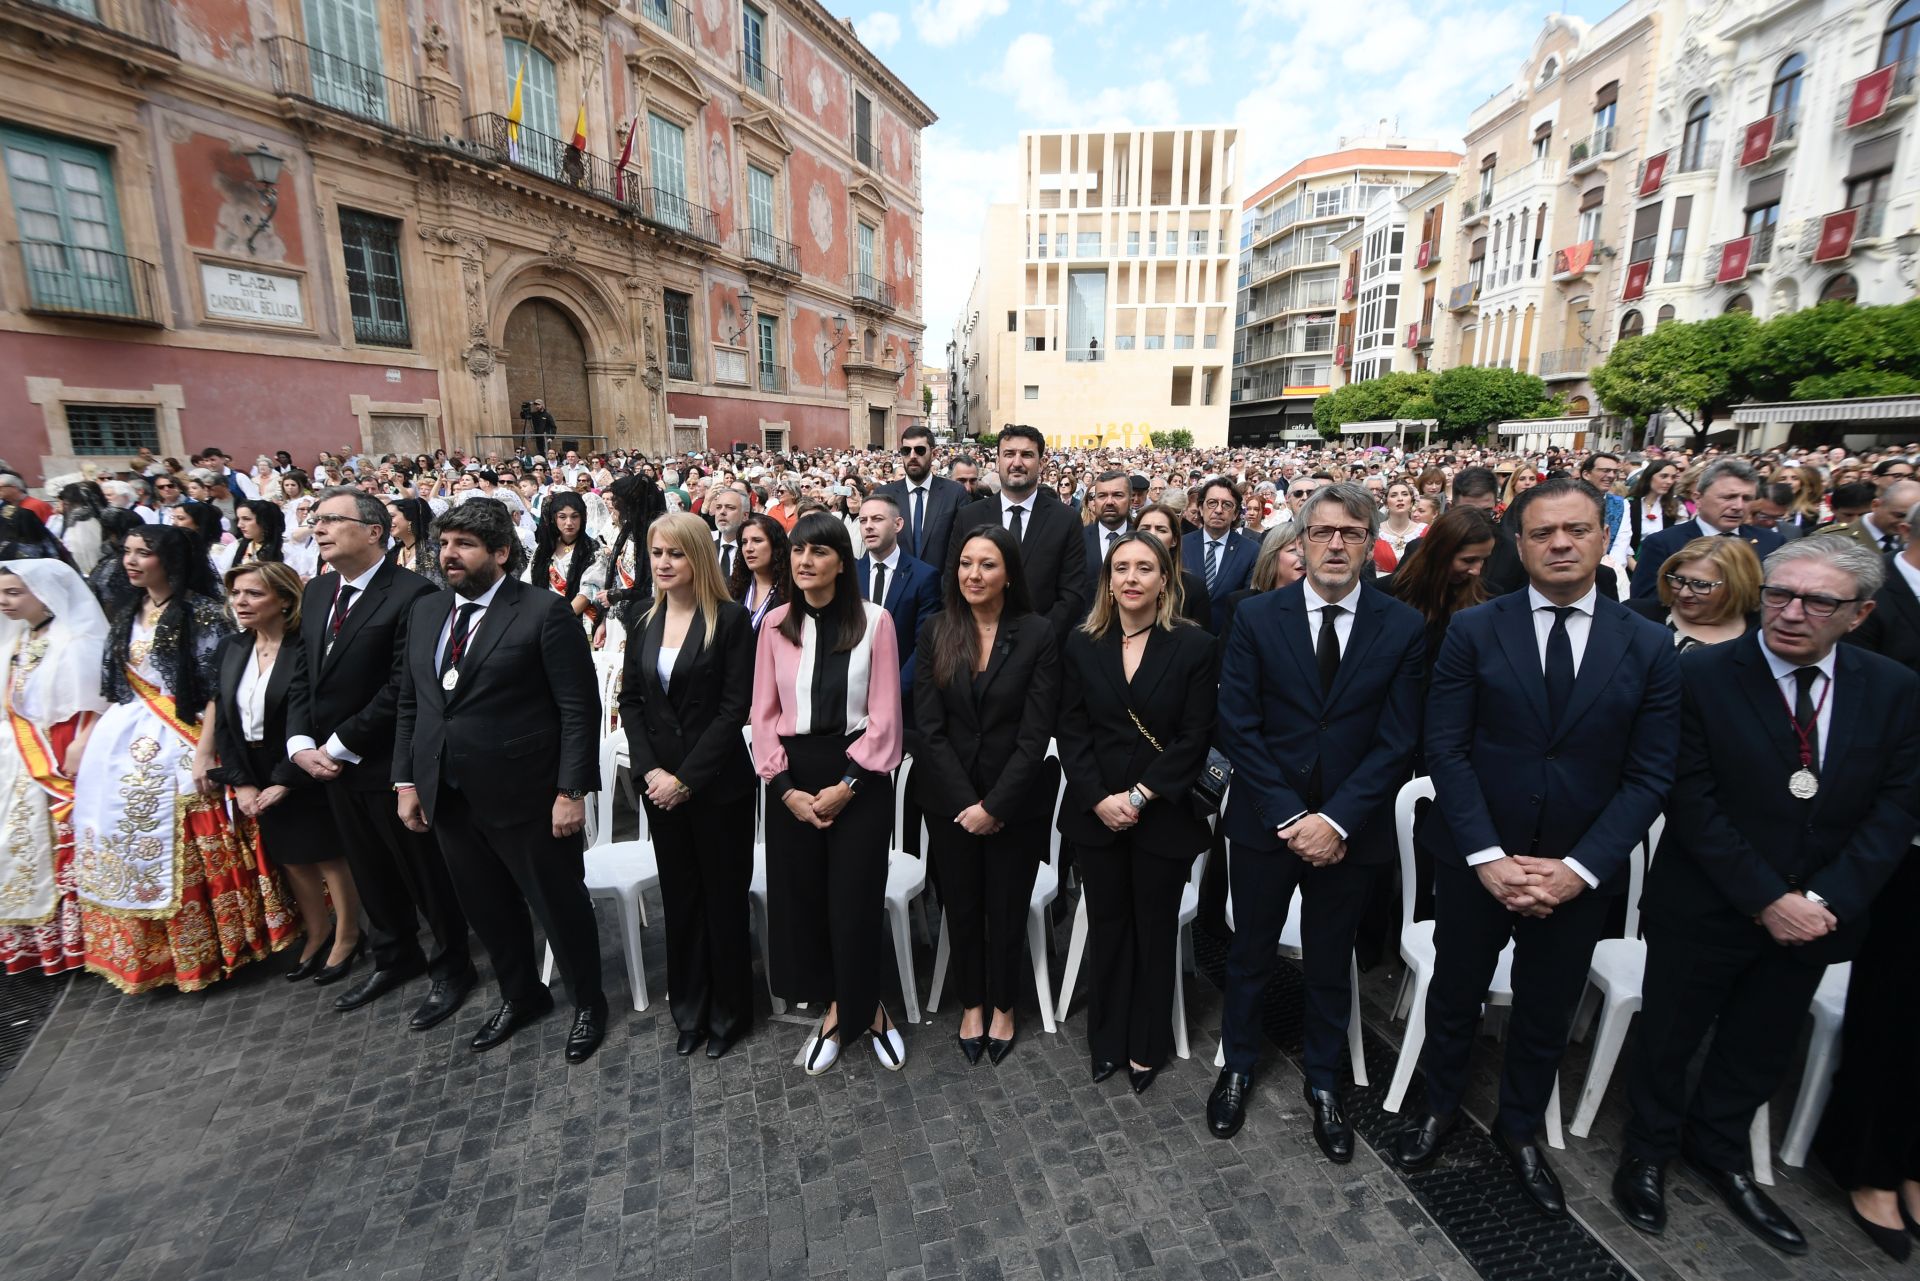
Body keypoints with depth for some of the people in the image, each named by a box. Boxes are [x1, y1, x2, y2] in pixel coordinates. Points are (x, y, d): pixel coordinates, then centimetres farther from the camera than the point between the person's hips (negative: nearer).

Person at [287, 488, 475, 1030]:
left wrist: (339, 745, -15)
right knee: (370, 871, 22)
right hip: (332, 763, 8)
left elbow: (401, 690, -21)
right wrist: (302, 744, -2)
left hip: (391, 766, -8)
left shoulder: (412, 593, -18)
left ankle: (451, 965, 28)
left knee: (424, 871, 8)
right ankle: (394, 958, 42)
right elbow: (303, 677, 11)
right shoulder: (317, 592, 9)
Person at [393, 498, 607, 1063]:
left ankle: (588, 1004, 31)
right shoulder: (425, 611, 9)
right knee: (487, 908, 20)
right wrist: (406, 781, 9)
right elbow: (408, 704, 14)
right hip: (448, 797, 7)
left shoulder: (545, 612, -13)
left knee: (560, 905, 9)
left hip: (525, 795, -6)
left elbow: (580, 709, -15)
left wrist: (571, 790, -18)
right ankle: (520, 995, 44)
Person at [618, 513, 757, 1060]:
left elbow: (735, 707, -13)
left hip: (717, 782, -4)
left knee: (723, 896, 8)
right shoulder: (645, 620, 6)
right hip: (660, 782, 5)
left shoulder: (730, 619, -10)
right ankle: (689, 1009, 33)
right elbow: (630, 700, 7)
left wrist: (686, 777, -15)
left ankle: (728, 1010, 29)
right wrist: (650, 770, -6)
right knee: (679, 896, 15)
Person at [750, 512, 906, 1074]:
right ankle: (835, 1004, 32)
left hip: (857, 775, -3)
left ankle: (866, 1005, 30)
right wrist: (784, 787, -6)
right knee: (800, 896, 9)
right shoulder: (775, 624, 3)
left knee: (854, 897, 3)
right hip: (792, 777, 3)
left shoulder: (874, 621, -7)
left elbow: (884, 715, -8)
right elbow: (764, 713, 3)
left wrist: (848, 784, -12)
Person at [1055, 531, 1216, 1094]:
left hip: (1164, 815, -2)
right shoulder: (1081, 645, 2)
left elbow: (1194, 738, -9)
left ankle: (1147, 1045, 33)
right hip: (1096, 812, 2)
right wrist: (1098, 799, -12)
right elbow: (1072, 732, -1)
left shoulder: (1194, 645, -5)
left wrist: (1139, 797, -14)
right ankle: (1108, 1038, 34)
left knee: (1155, 931, 13)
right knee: (1107, 926, 14)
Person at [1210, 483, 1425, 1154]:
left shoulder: (1403, 628, -4)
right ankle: (1237, 1067, 40)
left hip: (1350, 830, 1)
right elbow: (1238, 728, -9)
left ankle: (1323, 1083, 42)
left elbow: (1397, 741, -7)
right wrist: (1289, 817, -14)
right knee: (1250, 955, 16)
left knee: (1331, 965, 19)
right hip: (1265, 822, 0)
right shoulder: (1256, 617, -6)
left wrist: (1336, 821, -15)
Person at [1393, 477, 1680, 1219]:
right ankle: (1440, 1107, 40)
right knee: (1455, 994, 16)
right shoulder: (1473, 631, -7)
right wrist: (1487, 857, -16)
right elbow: (1445, 749, -9)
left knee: (1547, 1011, 19)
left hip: (1580, 871, 2)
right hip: (1475, 861, -1)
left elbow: (1649, 776, -4)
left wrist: (1579, 868, -13)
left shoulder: (1649, 648, -2)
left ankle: (1520, 1129, 43)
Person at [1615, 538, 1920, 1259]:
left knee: (1764, 1046, 21)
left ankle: (1717, 1151, 44)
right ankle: (1648, 1152, 36)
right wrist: (1766, 899, -17)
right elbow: (1692, 801, -16)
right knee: (1671, 1037, 13)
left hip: (1815, 915, 4)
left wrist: (1826, 899, -13)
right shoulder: (1703, 676, -15)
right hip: (1704, 907, -4)